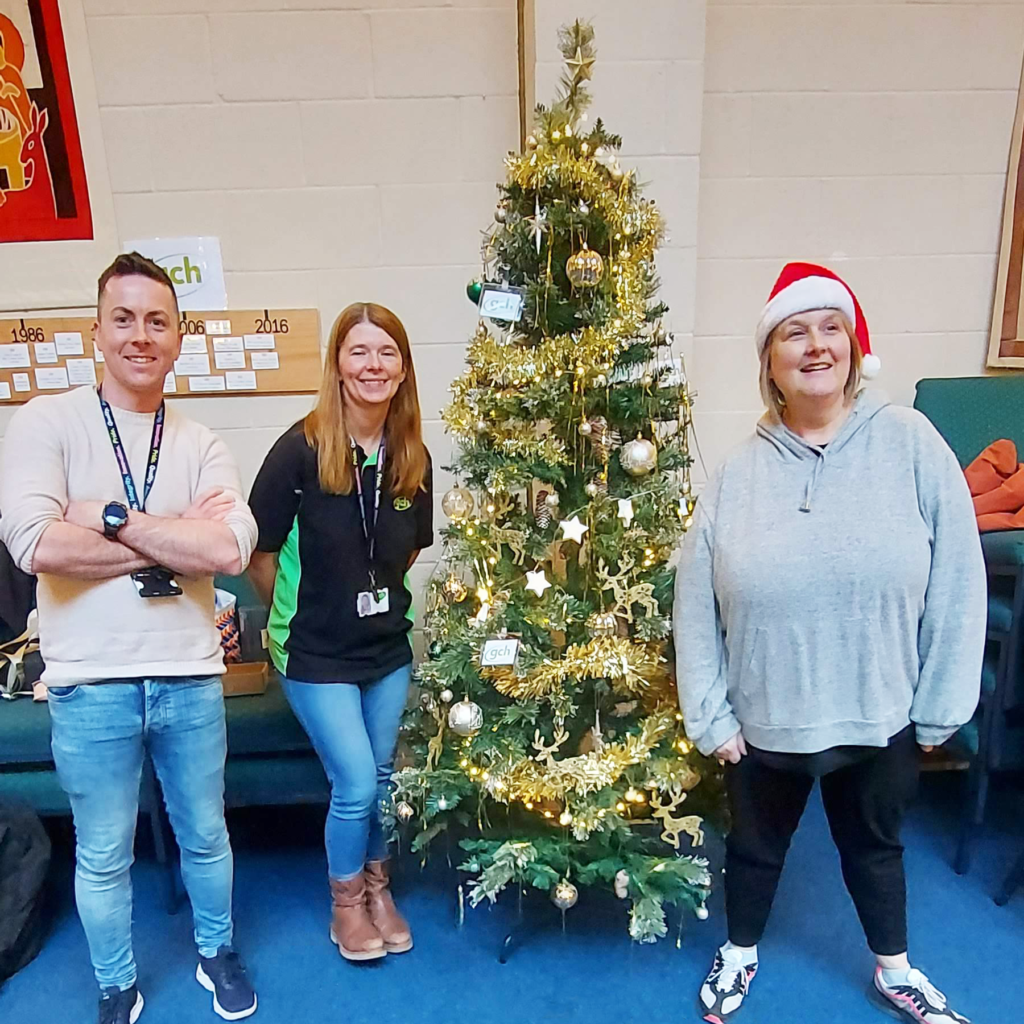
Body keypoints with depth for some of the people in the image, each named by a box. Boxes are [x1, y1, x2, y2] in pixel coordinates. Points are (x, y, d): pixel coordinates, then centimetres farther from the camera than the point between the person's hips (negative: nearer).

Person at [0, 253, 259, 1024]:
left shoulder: (201, 445, 1)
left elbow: (231, 550, -14)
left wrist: (111, 518, -16)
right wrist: (176, 540, -14)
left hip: (191, 679, 2)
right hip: (90, 685, -1)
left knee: (205, 835, 20)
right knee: (103, 857, 18)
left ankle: (218, 953, 46)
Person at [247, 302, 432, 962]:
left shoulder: (413, 459, -4)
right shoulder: (301, 449, -18)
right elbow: (260, 552, -10)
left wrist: (380, 598, 9)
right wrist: (298, 612, 0)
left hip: (388, 645, 5)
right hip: (315, 652, -4)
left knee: (382, 777, 17)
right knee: (356, 784, 1)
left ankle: (377, 884, 43)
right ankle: (346, 900, 30)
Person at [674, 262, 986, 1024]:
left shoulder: (909, 441, -11)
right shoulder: (737, 473, -9)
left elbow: (958, 583, -7)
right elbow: (696, 606, -6)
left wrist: (941, 706, -5)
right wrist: (710, 716, -6)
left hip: (881, 717, 0)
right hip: (764, 722, 0)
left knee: (875, 845, 25)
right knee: (756, 846, 22)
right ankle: (741, 955, 50)